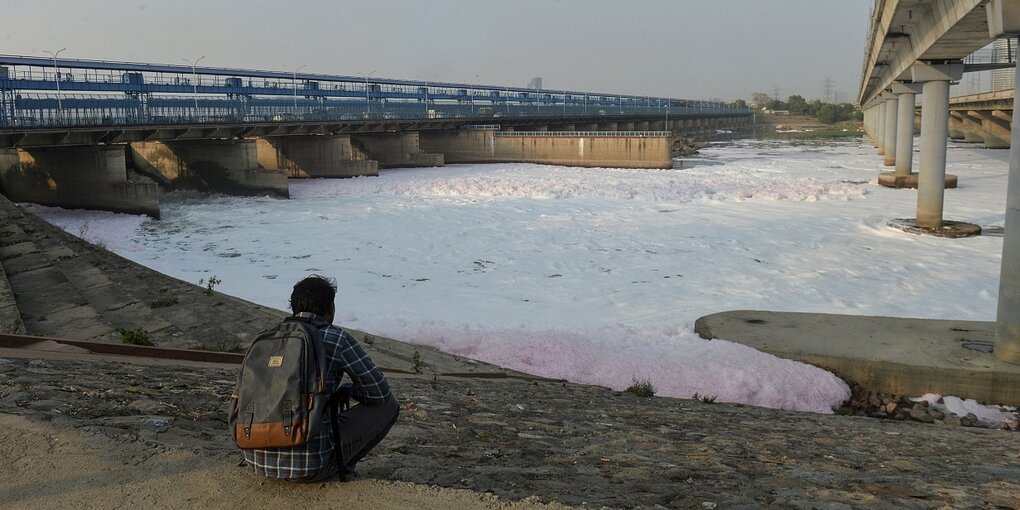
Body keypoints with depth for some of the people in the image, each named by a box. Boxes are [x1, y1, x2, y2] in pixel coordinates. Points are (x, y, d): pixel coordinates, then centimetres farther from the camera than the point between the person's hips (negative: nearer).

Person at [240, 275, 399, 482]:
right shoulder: (338, 339, -3)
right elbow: (381, 392, 2)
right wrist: (347, 389, 24)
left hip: (256, 458, 6)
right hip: (308, 463, -6)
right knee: (388, 405, 11)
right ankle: (338, 468, 13)